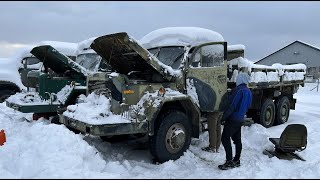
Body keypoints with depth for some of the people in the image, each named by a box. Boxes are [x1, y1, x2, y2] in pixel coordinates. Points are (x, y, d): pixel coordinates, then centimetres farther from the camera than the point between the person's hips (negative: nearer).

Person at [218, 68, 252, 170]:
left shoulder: (239, 90, -18)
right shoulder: (249, 92, 11)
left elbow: (232, 106, -21)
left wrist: (223, 117, -16)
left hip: (233, 119, -9)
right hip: (241, 119, 9)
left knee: (225, 139, -7)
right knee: (237, 140, 14)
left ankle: (229, 162, -7)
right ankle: (236, 161, 22)